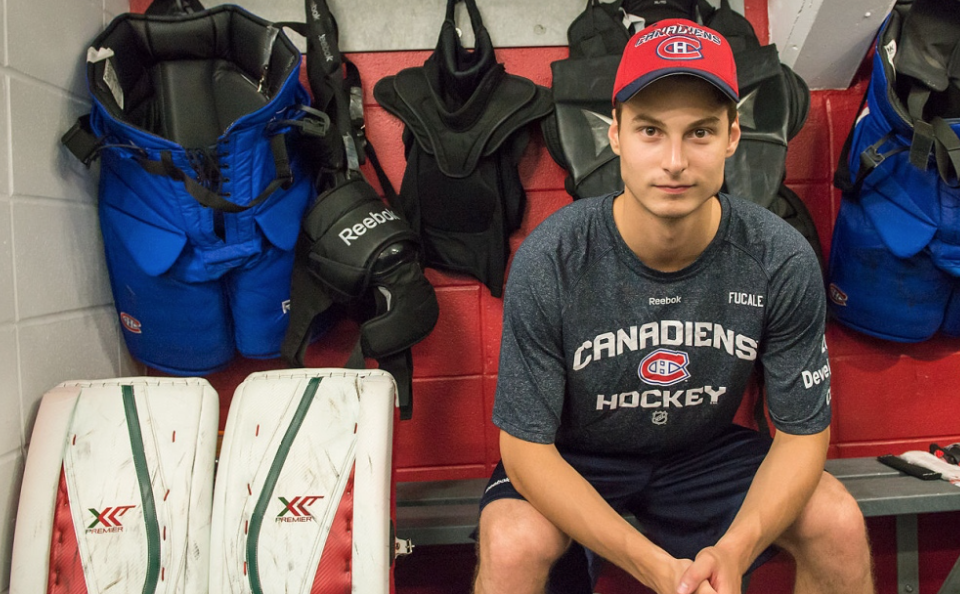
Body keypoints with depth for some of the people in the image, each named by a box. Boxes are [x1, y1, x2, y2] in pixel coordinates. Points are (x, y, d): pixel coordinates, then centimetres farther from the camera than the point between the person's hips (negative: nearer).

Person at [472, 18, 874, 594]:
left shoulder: (783, 261, -18)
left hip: (707, 448, 3)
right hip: (574, 458, -2)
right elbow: (526, 448, -21)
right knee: (511, 546, -30)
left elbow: (802, 434, -10)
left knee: (839, 525, -18)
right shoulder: (548, 263, -26)